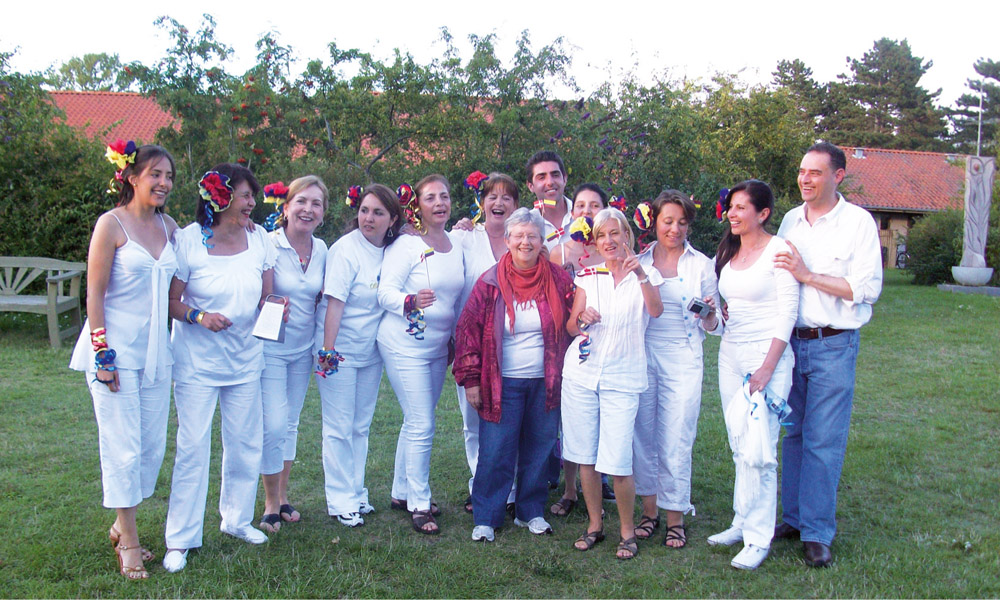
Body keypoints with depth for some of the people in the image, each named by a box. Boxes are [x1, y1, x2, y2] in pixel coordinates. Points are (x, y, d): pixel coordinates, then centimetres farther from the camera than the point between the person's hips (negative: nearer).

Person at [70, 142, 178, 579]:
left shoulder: (168, 227, 9)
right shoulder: (112, 224, -8)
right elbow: (95, 292, -10)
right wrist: (103, 354, -14)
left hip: (155, 350, 6)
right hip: (116, 348, -6)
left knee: (153, 445, 9)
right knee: (123, 447, -1)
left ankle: (123, 526, 27)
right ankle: (128, 542, 12)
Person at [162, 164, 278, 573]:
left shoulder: (259, 239, 1)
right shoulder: (188, 240, -11)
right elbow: (172, 301, -8)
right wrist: (199, 316, -26)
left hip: (245, 359, 4)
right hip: (197, 360, -4)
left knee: (245, 442, 11)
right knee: (193, 447, -3)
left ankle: (237, 519, 31)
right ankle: (180, 539, 10)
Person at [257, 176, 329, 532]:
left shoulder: (321, 249, 3)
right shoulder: (267, 245, -13)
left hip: (303, 349, 5)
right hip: (269, 347, -5)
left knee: (291, 424, 14)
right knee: (274, 425, -7)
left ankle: (283, 496, 28)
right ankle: (271, 503, 12)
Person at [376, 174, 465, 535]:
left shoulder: (456, 246, 9)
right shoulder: (406, 245, -11)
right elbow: (386, 291, -16)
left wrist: (454, 339, 18)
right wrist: (410, 301, -36)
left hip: (438, 346, 7)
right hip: (405, 346, -7)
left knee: (416, 421, 15)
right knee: (422, 425, -7)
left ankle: (402, 493, 29)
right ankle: (419, 506, 7)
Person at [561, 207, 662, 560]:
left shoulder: (643, 274, 2)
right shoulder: (588, 276, 9)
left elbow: (656, 311, -17)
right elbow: (570, 327, 11)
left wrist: (641, 275, -31)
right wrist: (583, 320, -11)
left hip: (622, 378, -3)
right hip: (581, 373, 3)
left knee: (618, 462, -7)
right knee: (585, 455, 7)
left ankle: (627, 531, 14)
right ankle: (595, 524, 25)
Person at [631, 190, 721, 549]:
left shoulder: (701, 265, 4)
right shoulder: (637, 261, 7)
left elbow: (714, 326, 6)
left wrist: (709, 317, -15)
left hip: (682, 360, -2)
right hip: (641, 357, 2)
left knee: (675, 442, -1)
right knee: (642, 435, 6)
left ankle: (675, 519, 14)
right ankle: (649, 511, 23)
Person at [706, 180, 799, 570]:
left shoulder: (779, 251, -8)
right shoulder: (728, 251, 12)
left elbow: (787, 314, -12)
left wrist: (767, 368, -18)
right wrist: (711, 311, -4)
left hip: (768, 354, -7)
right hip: (730, 353, 7)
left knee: (759, 449, -7)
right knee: (739, 446, 11)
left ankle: (758, 538, 3)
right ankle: (743, 522, 22)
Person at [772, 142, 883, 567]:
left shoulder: (858, 222, -5)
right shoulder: (790, 220, 10)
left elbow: (867, 288, -13)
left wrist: (808, 275, -17)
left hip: (834, 345, -5)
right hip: (790, 340, 5)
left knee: (823, 441, -2)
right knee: (792, 434, 11)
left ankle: (817, 533, 9)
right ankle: (793, 517, 24)